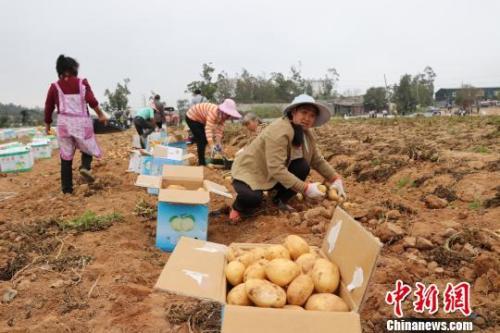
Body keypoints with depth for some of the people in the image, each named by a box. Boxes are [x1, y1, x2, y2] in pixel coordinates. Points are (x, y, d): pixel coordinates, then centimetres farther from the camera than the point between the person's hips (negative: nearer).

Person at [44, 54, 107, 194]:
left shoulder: (55, 86, 6)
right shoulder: (82, 83, 0)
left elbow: (48, 107, 8)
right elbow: (92, 101, -10)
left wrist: (47, 124, 20)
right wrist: (101, 115, -2)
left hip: (64, 123, 2)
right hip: (82, 122, -2)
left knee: (66, 157, 9)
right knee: (87, 148, 19)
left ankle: (67, 188, 12)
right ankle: (85, 167, -13)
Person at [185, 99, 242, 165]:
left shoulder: (222, 116, -12)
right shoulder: (214, 112, -37)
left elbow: (219, 130, -13)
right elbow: (208, 129, -44)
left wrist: (219, 143, -23)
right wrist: (212, 146, -49)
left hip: (201, 120, 8)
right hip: (192, 117, -8)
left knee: (205, 139, 12)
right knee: (202, 140, -11)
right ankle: (201, 163, -4)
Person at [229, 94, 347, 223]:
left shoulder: (306, 134, -3)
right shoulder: (279, 131, -29)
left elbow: (318, 160, 5)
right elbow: (276, 169, -35)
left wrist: (336, 179, -4)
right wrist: (305, 188, -35)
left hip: (274, 177, 8)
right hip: (249, 172, -7)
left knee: (303, 167, -17)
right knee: (253, 198, -37)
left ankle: (280, 200, 3)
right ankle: (238, 207, -1)